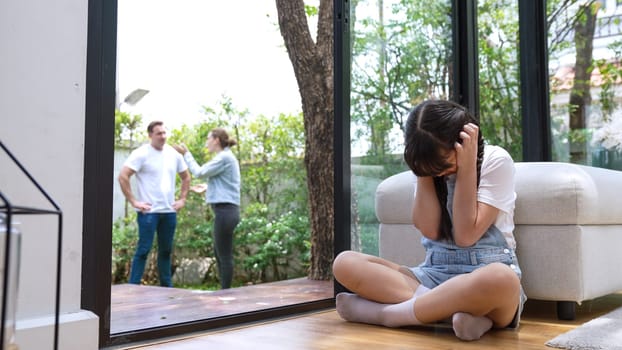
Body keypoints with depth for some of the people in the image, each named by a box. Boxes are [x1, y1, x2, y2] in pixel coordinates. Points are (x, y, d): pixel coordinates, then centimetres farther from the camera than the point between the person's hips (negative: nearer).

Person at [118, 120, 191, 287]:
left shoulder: (174, 154, 10)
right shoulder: (141, 154, -7)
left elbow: (186, 177, 23)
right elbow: (123, 177, -13)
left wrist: (182, 199, 13)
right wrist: (133, 201, -14)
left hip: (169, 211, 6)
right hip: (148, 211, -5)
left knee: (166, 250, 12)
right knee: (143, 250, -5)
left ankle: (167, 287, 21)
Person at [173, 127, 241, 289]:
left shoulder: (224, 157, -12)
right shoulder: (226, 157, 19)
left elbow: (199, 172, -10)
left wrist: (186, 153, -1)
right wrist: (207, 188, 24)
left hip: (225, 211, -10)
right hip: (226, 210, 10)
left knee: (225, 255, -4)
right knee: (220, 253, 16)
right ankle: (225, 290, 22)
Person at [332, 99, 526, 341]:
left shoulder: (496, 160, -5)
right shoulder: (429, 164, 7)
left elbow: (466, 235, -12)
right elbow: (430, 230, -7)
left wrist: (466, 169, -13)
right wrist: (425, 172, -9)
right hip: (434, 275, 4)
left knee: (501, 279, -42)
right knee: (344, 263, -16)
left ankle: (385, 312, -25)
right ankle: (457, 310, -27)